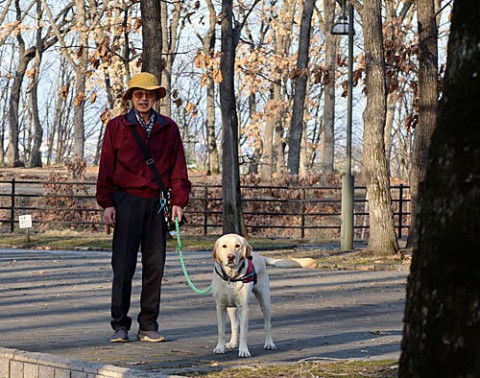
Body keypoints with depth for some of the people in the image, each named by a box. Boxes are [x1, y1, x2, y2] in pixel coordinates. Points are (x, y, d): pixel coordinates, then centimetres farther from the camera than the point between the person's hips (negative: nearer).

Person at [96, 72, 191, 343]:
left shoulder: (168, 128, 9)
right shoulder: (117, 127, 4)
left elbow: (178, 168, 9)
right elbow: (107, 167, 3)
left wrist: (179, 201, -1)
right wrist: (107, 203, -4)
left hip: (158, 203, 2)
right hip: (127, 201, -2)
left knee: (155, 265, 3)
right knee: (123, 265, -3)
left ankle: (149, 326, 8)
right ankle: (120, 325, 3)